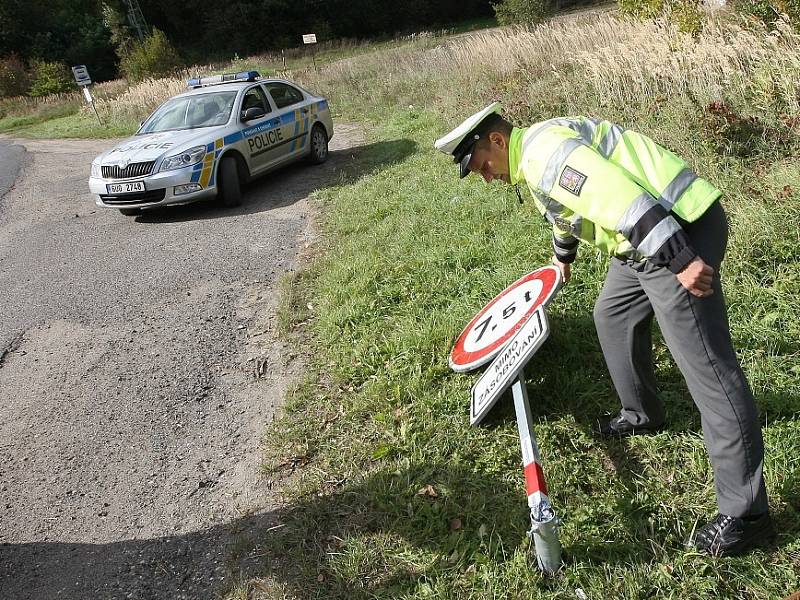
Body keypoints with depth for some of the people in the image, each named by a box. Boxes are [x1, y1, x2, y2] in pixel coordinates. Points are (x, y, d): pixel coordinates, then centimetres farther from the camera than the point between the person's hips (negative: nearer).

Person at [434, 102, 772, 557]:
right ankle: (643, 414, 44)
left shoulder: (543, 148, -16)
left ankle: (746, 513, -2)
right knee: (613, 316, 26)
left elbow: (622, 197, -27)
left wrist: (679, 259, -28)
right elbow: (568, 207, 38)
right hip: (648, 240, 11)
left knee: (708, 368, -9)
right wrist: (563, 255, 55)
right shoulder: (532, 159, 18)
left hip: (677, 232, -11)